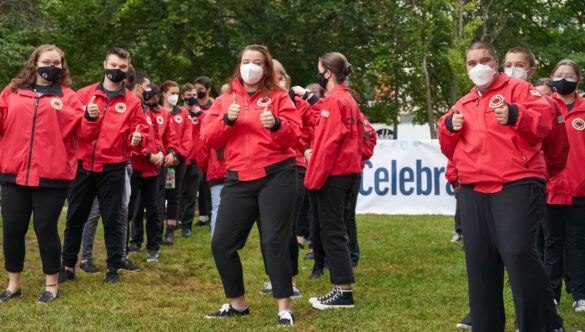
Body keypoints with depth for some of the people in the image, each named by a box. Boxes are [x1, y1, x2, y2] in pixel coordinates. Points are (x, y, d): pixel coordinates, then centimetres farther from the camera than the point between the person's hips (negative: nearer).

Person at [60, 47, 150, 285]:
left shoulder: (132, 102, 6)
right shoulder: (84, 94, 8)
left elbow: (141, 130, 5)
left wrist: (137, 139, -17)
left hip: (112, 167, -1)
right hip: (82, 164, 2)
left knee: (112, 219, 3)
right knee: (75, 217, 7)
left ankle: (114, 269, 13)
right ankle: (68, 266, 18)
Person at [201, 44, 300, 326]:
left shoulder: (278, 97, 6)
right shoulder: (224, 101, 15)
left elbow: (293, 136, -3)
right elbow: (209, 139, 5)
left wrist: (276, 125, -22)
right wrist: (226, 120, -11)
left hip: (276, 176, -4)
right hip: (239, 180, 4)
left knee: (274, 241, -8)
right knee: (221, 243, 2)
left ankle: (284, 308, 0)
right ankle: (237, 303, 20)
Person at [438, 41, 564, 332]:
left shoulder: (518, 89, 6)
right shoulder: (462, 104, 23)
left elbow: (543, 120, -8)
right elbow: (449, 149, 24)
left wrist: (514, 116, -26)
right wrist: (450, 128, 4)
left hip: (516, 187, -6)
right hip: (473, 191, 6)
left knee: (517, 252, -19)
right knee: (479, 261, 5)